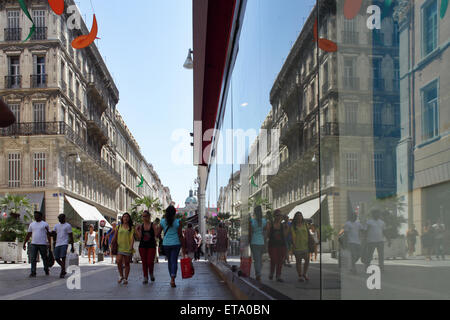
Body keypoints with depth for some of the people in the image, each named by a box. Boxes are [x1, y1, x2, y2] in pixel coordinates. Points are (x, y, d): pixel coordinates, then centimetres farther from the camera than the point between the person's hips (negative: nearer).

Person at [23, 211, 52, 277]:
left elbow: (48, 235, 1)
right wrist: (24, 243, 10)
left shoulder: (45, 224, 2)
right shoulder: (32, 224, 12)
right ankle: (33, 273, -7)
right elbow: (28, 235, 15)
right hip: (33, 244, 3)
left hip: (43, 244, -3)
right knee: (32, 259, -7)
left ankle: (46, 270, 27)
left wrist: (49, 244, -7)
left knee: (44, 258, 7)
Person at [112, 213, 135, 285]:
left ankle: (125, 278, 14)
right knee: (119, 261, -14)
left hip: (128, 248, -1)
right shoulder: (119, 227, 10)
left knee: (127, 263, 3)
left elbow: (132, 237, -5)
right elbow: (115, 236, 14)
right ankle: (121, 276, 7)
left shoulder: (131, 227, 4)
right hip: (120, 247, 1)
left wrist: (131, 246, -19)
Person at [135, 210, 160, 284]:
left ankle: (151, 274, 19)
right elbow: (139, 237, 1)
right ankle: (145, 278, 13)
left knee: (150, 262, -10)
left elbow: (156, 235, -6)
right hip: (142, 246, 3)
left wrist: (158, 229, -19)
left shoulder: (153, 225, -1)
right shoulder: (141, 226, 6)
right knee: (144, 262, 3)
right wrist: (137, 230, -7)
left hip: (151, 246, -3)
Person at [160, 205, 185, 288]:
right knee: (174, 261, 0)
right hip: (176, 243, -2)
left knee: (169, 261, 15)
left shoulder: (163, 221, -1)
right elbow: (180, 235, -7)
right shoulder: (178, 222, -7)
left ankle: (172, 279, 23)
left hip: (166, 244, 2)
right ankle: (172, 279, -18)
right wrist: (183, 247, -2)